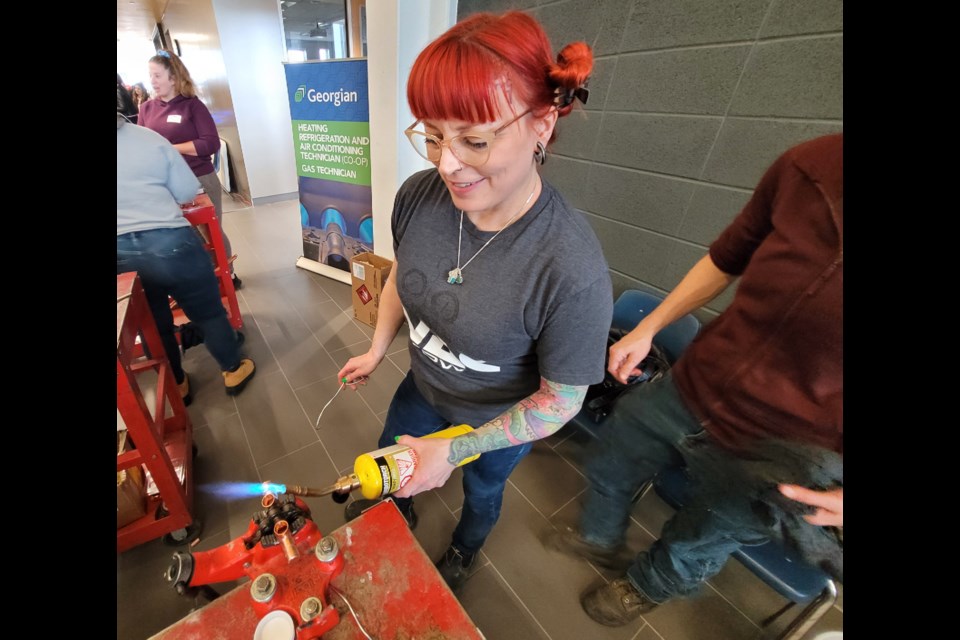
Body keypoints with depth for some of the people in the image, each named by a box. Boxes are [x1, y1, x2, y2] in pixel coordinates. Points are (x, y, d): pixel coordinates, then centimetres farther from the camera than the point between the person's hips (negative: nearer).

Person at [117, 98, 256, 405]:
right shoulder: (148, 138, -3)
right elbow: (188, 191, 1)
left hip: (121, 253, 3)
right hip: (170, 242, -2)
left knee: (154, 324, 19)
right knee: (208, 311, 14)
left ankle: (176, 386, 36)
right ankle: (233, 370, 27)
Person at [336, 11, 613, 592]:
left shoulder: (572, 269, -38)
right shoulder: (419, 195, -23)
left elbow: (560, 401, -25)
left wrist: (453, 450, -22)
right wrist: (378, 350, 6)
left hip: (498, 422, -4)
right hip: (423, 387, 5)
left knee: (482, 490, 30)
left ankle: (465, 550, 70)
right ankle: (399, 513, 72)